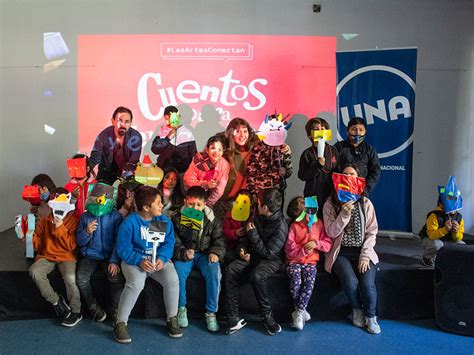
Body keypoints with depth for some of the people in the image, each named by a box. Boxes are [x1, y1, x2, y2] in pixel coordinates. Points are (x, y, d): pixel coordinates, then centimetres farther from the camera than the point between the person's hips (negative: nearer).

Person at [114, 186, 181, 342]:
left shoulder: (164, 221, 0)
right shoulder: (129, 223, -12)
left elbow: (168, 243, -1)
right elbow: (123, 249, -10)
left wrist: (162, 259, -20)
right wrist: (140, 261, -25)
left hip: (159, 260, 3)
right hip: (135, 260, -3)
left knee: (172, 280, -26)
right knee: (136, 283, -34)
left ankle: (172, 318, -2)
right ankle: (120, 322, -14)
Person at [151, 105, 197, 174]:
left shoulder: (187, 133, -3)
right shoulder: (163, 131, 3)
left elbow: (193, 156, 1)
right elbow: (155, 149, -7)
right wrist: (168, 138, -15)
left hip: (182, 172, -1)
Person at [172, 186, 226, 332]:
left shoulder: (211, 220, 0)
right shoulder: (177, 219, -3)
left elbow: (219, 241, 5)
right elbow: (175, 243, -4)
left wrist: (215, 253, -16)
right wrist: (184, 253, -24)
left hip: (205, 254, 0)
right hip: (184, 254, 0)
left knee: (214, 272, -29)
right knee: (177, 273, -30)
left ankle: (211, 312, -14)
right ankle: (181, 308, -5)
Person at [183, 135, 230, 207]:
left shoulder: (225, 165, -19)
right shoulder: (199, 159, -22)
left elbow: (219, 190, -17)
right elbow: (188, 180, -19)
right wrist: (206, 184, -33)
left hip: (209, 194, 1)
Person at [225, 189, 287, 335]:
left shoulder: (280, 226, -20)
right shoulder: (260, 218, 2)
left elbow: (268, 253, -21)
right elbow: (248, 238, 18)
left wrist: (253, 233, -15)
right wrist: (244, 250, -2)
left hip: (272, 259, -7)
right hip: (254, 255, 7)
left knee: (256, 275, -37)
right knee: (230, 269, -19)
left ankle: (267, 317, -17)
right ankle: (234, 318, -20)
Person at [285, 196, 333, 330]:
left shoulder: (318, 224, 5)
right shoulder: (293, 227, -3)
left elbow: (328, 243, 5)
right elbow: (289, 249, -8)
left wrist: (317, 243, -13)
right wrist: (304, 250, -19)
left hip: (311, 261, 1)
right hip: (294, 261, -1)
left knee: (309, 281, -28)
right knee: (296, 281, -28)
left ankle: (299, 312, -17)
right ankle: (301, 310, -7)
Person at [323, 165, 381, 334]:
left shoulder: (365, 203, 4)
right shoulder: (330, 204, 0)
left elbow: (372, 232, 1)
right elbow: (331, 232, -6)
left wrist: (365, 256, -9)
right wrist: (344, 214, -20)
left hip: (363, 252, 1)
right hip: (341, 252, -1)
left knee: (368, 284, -23)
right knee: (351, 282, -26)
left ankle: (371, 316, 6)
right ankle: (357, 310, 7)